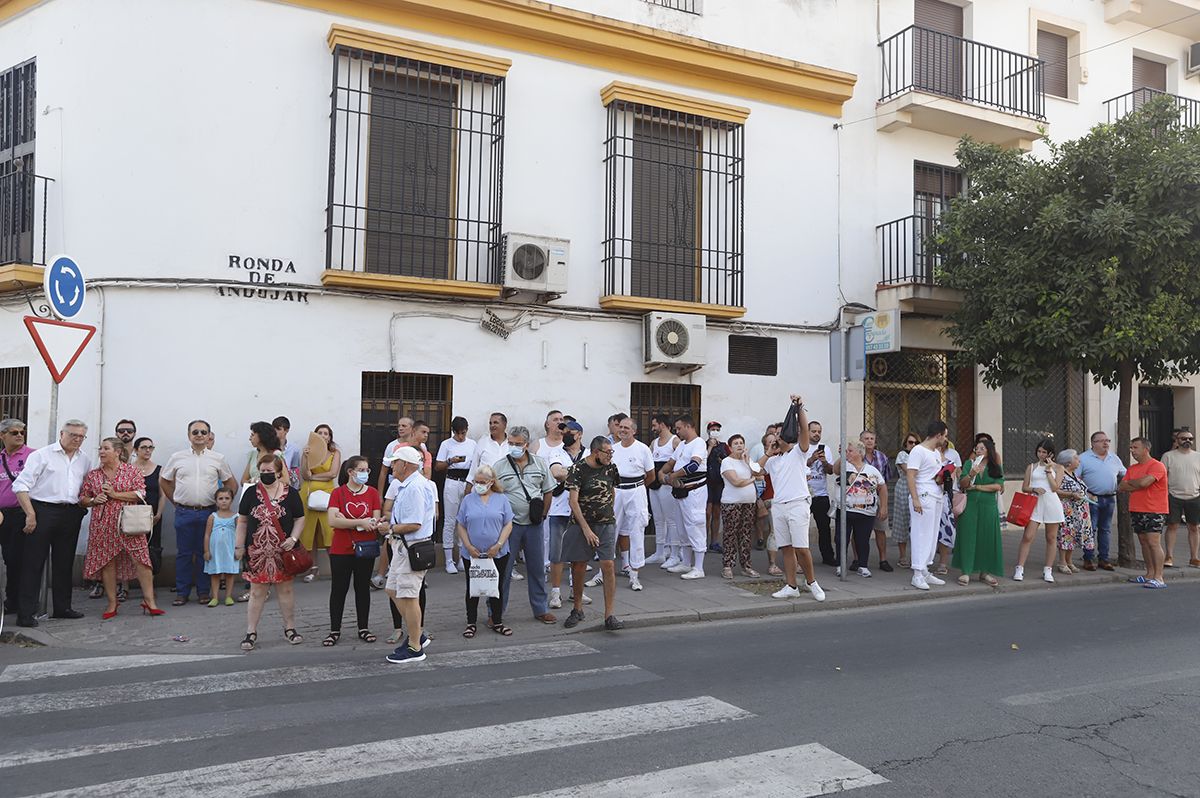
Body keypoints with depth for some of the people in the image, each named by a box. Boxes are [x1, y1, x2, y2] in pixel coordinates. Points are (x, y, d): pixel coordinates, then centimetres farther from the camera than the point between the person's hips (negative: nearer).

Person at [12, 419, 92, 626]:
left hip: (71, 514, 5)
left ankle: (62, 607, 21)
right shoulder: (42, 455, -3)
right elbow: (21, 485, -7)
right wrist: (30, 514, -13)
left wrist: (82, 507, 5)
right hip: (43, 510, -5)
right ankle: (26, 613, 1)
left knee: (64, 563, 11)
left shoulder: (84, 460, 13)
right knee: (33, 563, -3)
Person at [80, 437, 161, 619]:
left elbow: (140, 493, -6)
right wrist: (94, 500, -7)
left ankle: (149, 601, -4)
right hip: (102, 526, 3)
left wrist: (115, 494, -12)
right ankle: (112, 604, 15)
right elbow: (82, 499, 14)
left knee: (142, 560, -10)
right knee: (107, 563, 4)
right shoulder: (92, 475, 12)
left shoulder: (132, 471, 3)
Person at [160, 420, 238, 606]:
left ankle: (203, 591, 13)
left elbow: (231, 484, 12)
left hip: (208, 513, 0)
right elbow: (164, 480, 17)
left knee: (204, 553, 5)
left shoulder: (218, 459, 5)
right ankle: (182, 592, 12)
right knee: (183, 553, 4)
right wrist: (175, 501, 11)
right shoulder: (177, 458, 5)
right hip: (184, 513, 0)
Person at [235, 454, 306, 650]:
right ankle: (251, 632, 13)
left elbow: (300, 519, 3)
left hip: (283, 552, 0)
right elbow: (242, 521, 7)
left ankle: (290, 628, 21)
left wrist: (293, 538, -12)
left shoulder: (290, 494, -1)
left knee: (285, 589, 9)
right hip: (257, 552, 1)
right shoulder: (251, 493, 3)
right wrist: (239, 546, 3)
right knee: (257, 592, 4)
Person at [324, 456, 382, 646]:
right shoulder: (338, 493, -4)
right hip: (341, 550, -2)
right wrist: (360, 523, -23)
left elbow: (376, 520, -2)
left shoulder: (372, 493, 2)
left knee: (363, 588, 11)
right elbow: (332, 521, -15)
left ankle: (363, 628, 22)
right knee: (339, 589, 5)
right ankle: (335, 630, 17)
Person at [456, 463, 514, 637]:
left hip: (497, 554, 0)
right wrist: (469, 547, -8)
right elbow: (460, 526, 3)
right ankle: (471, 623, 20)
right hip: (472, 555, 0)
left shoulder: (501, 499, 1)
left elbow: (508, 525, 0)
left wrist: (498, 545, -11)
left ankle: (497, 622, 22)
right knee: (472, 589, 9)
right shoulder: (468, 500, 3)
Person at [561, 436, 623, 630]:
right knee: (578, 566, 5)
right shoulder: (578, 469, -11)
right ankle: (577, 609, 26)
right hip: (581, 523, -2)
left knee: (608, 566, -8)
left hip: (606, 524, 2)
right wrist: (586, 529, -17)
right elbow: (573, 501, -14)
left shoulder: (611, 468, 3)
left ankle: (609, 616, -3)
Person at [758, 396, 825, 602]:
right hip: (778, 506, 5)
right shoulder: (773, 460, 21)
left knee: (801, 548, -9)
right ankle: (791, 587, 11)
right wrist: (769, 453, 12)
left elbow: (804, 429, -9)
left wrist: (800, 408, -18)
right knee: (786, 548, 6)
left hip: (798, 505, -5)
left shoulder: (798, 452, 7)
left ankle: (811, 581, 9)